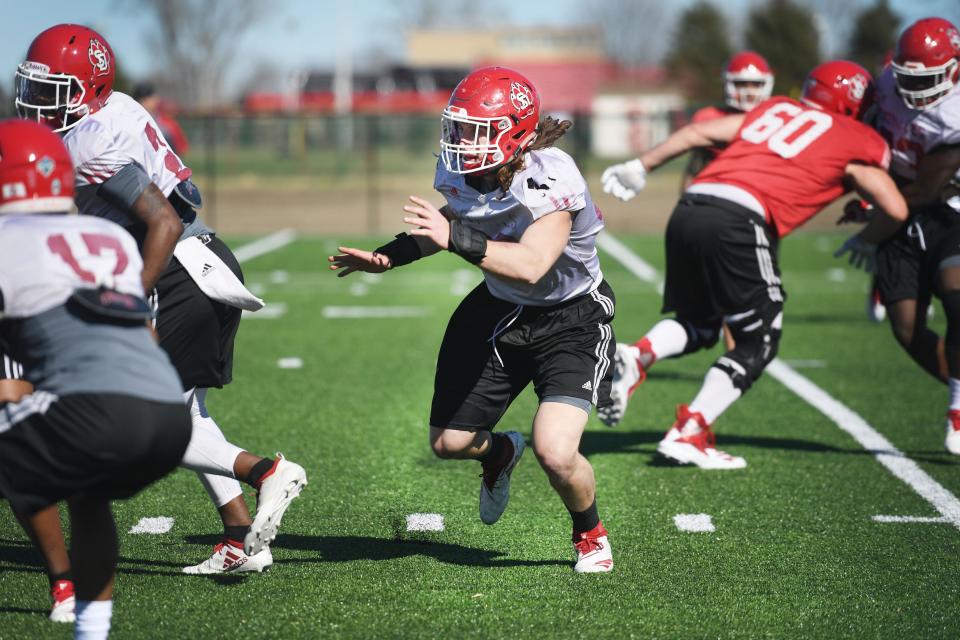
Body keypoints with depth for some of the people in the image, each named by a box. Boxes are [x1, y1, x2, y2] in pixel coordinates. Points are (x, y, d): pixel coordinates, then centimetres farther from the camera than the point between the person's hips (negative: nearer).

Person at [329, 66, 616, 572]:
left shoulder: (551, 179, -32)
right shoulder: (457, 171, -11)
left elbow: (530, 265, -46)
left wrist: (456, 239, -55)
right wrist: (388, 257, -1)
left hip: (570, 319, -6)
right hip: (500, 309, 7)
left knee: (555, 455, -22)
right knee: (449, 443, 9)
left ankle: (590, 534, 12)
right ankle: (499, 453, 48)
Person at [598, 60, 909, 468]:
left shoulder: (777, 108, 27)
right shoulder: (857, 144, 13)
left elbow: (697, 133, 23)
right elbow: (895, 210, 9)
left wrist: (641, 167, 32)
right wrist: (866, 242, 28)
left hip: (690, 209, 6)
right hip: (737, 220, -6)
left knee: (698, 326, 23)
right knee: (759, 343, 10)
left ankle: (638, 356, -6)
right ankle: (688, 434, -1)